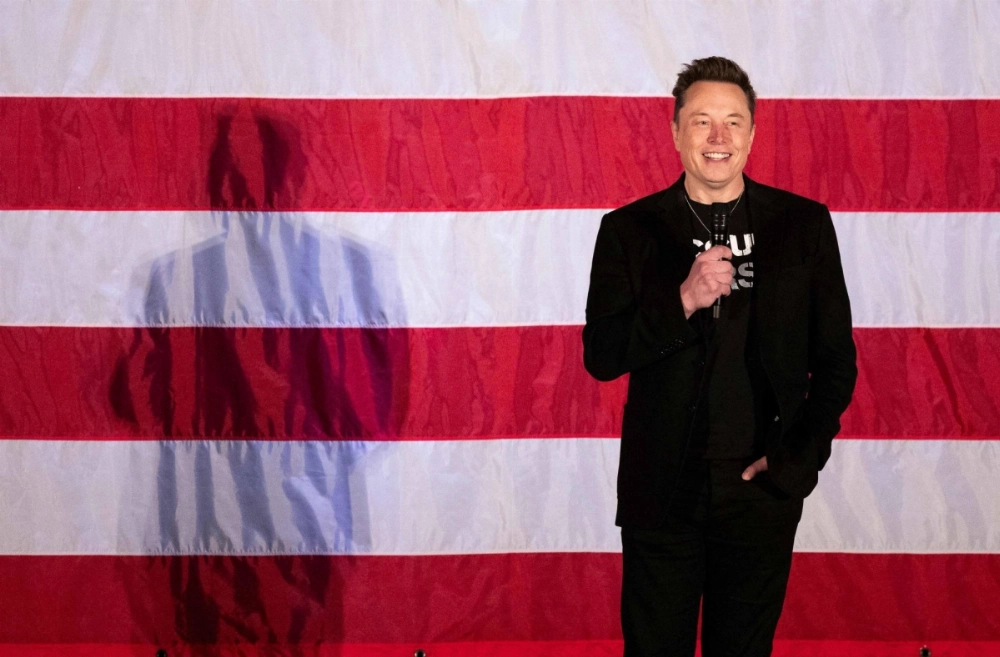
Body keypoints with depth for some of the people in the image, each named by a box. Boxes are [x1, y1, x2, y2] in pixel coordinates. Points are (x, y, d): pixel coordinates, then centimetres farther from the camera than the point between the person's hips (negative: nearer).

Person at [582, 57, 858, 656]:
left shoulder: (804, 225, 1)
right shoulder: (630, 230, 0)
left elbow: (837, 360, 5)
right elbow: (600, 357, -5)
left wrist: (796, 460, -4)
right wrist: (683, 301, -19)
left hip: (763, 489, 1)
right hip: (661, 491, 0)